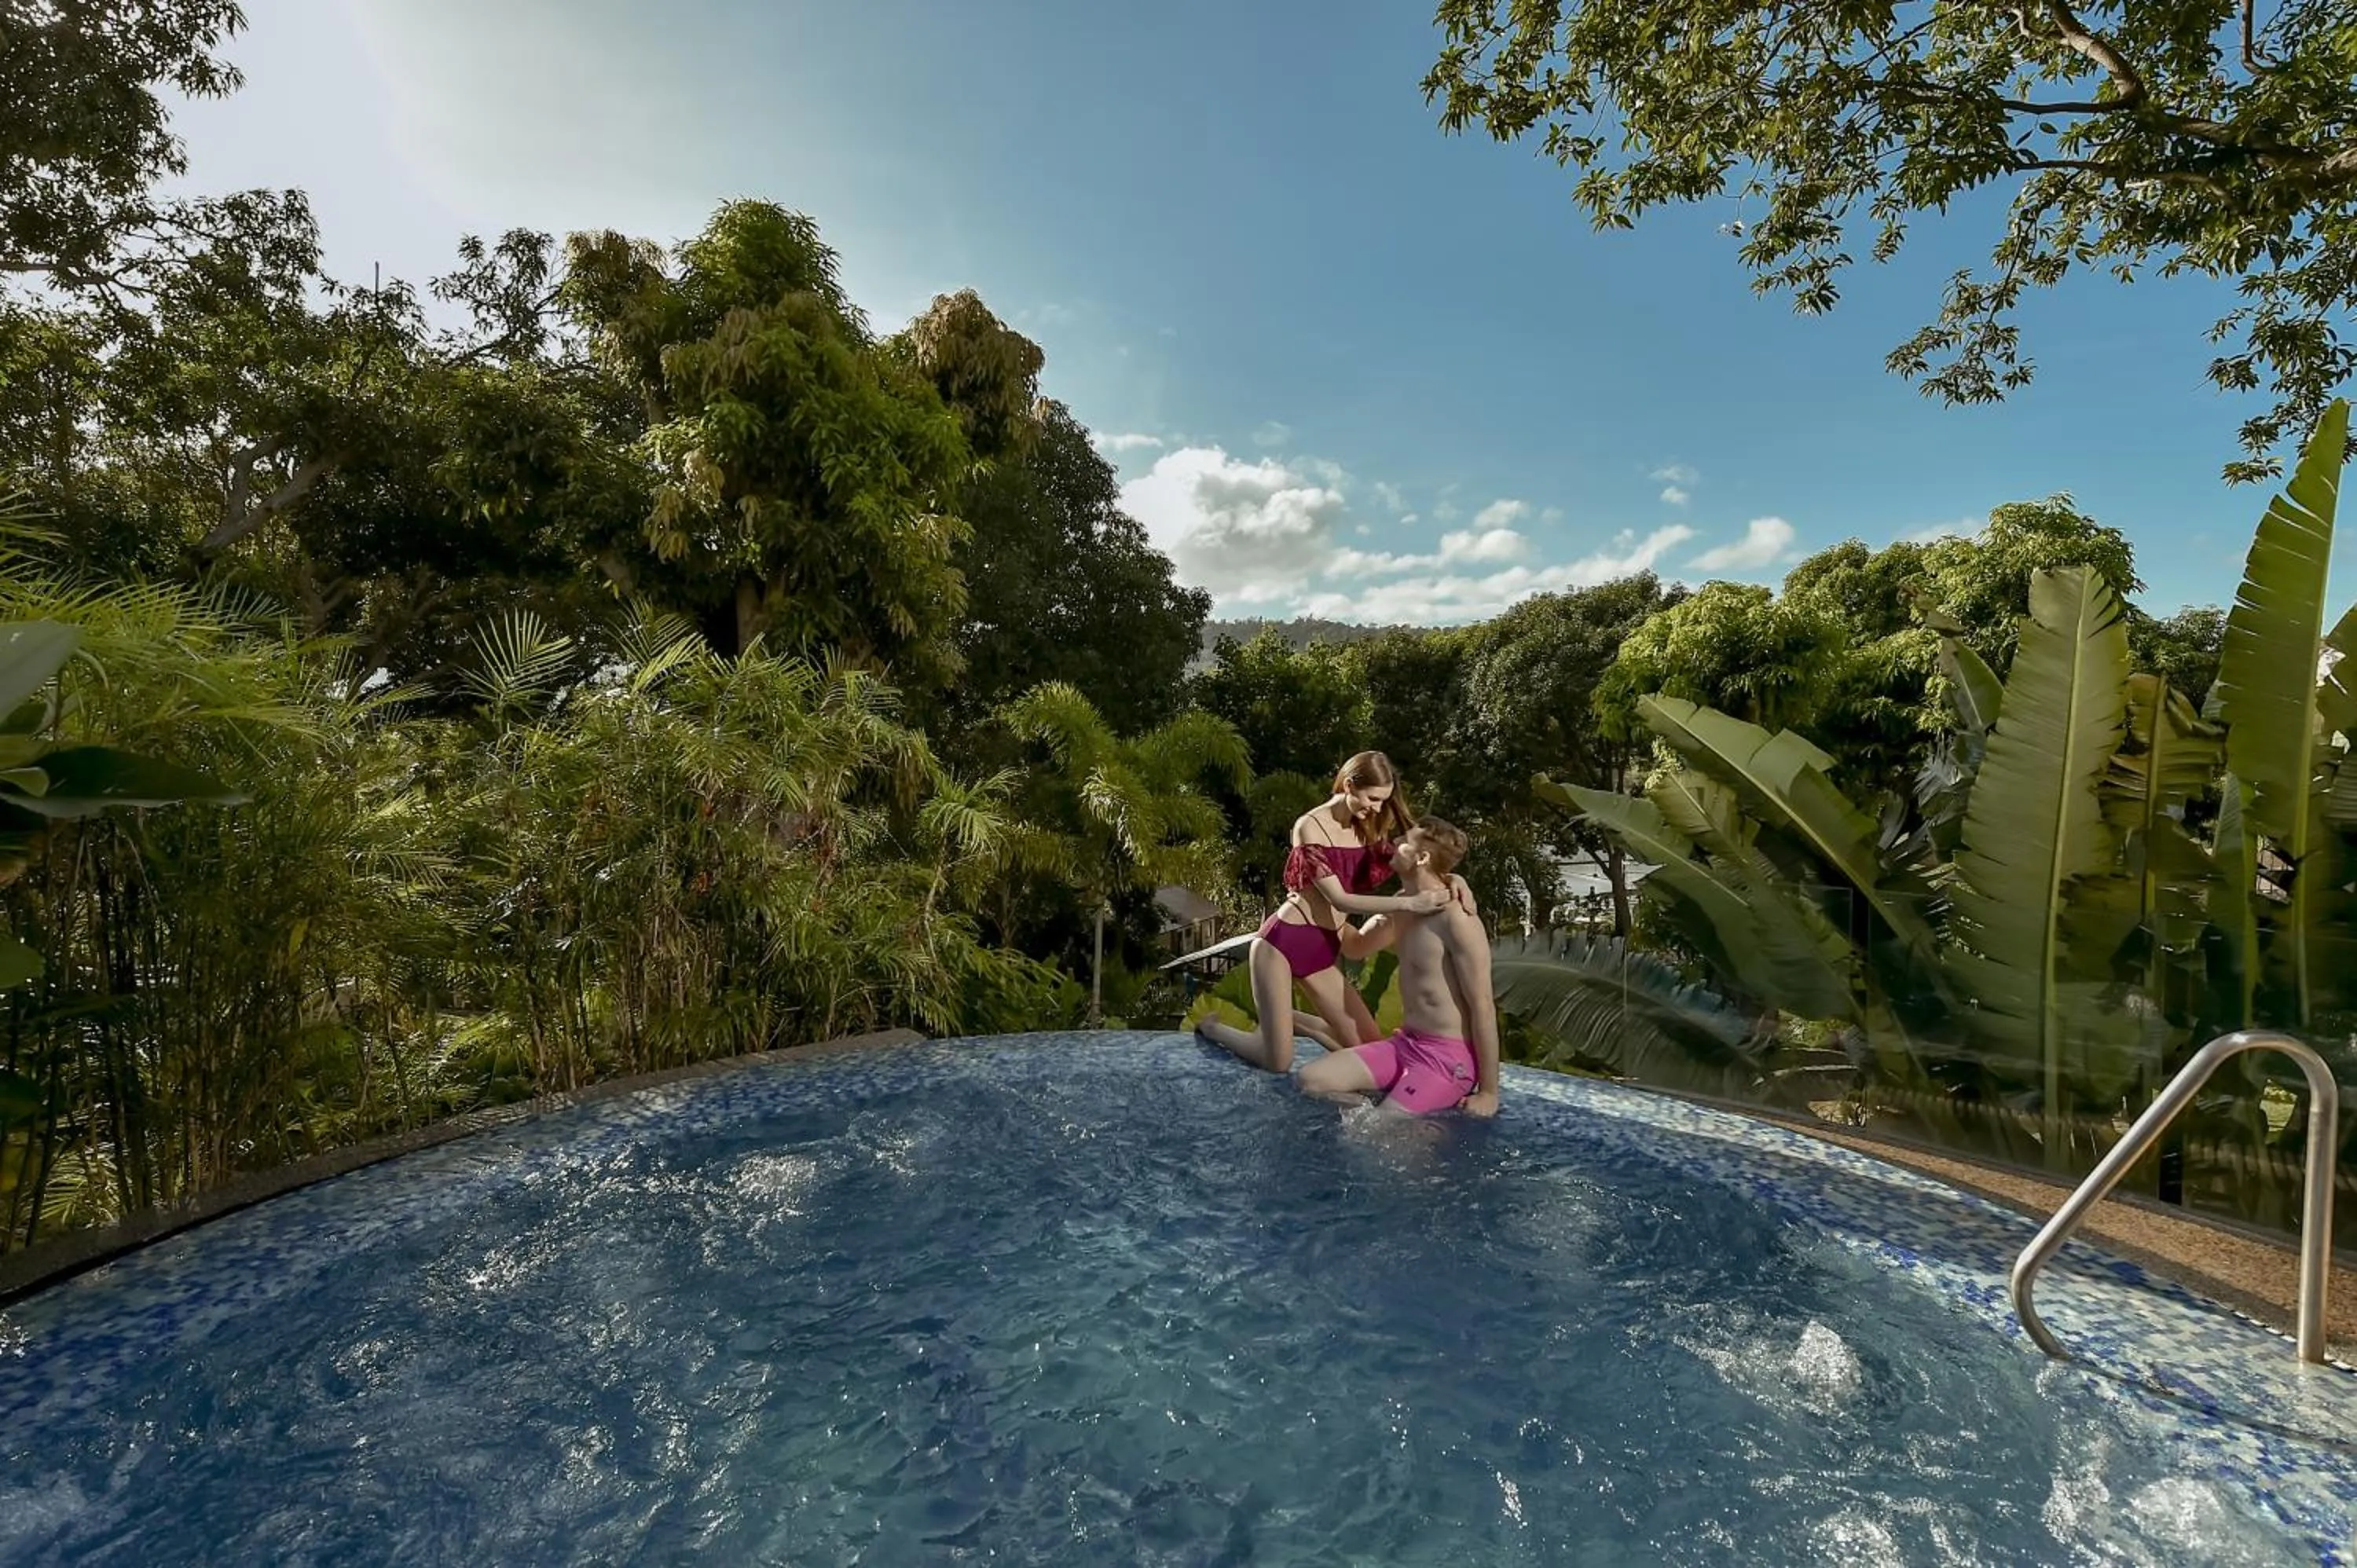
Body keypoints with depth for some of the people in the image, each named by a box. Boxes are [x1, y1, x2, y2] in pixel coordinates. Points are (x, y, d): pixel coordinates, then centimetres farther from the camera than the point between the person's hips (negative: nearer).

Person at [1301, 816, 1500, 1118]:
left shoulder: (1456, 919, -19)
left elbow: (1483, 1007, -18)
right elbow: (1356, 946, 26)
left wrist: (1488, 1094, -16)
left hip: (1449, 1056, -8)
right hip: (1405, 1044, 8)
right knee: (1311, 1079, -6)